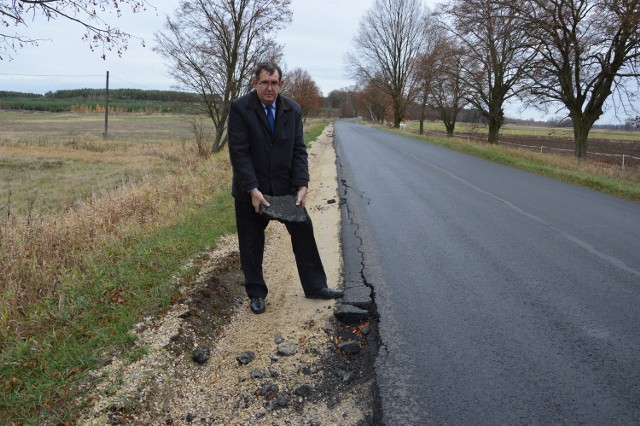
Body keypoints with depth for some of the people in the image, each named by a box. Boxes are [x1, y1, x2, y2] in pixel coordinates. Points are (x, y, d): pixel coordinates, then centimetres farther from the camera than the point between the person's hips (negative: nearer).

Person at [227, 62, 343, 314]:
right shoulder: (240, 108, -11)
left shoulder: (293, 109, 0)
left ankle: (315, 286, 21)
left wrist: (302, 185, -13)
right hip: (251, 190, -3)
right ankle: (256, 294, 25)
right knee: (251, 244, 8)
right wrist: (253, 190, -22)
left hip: (285, 187, 3)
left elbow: (298, 150, -1)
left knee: (303, 232, 6)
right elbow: (239, 152, -16)